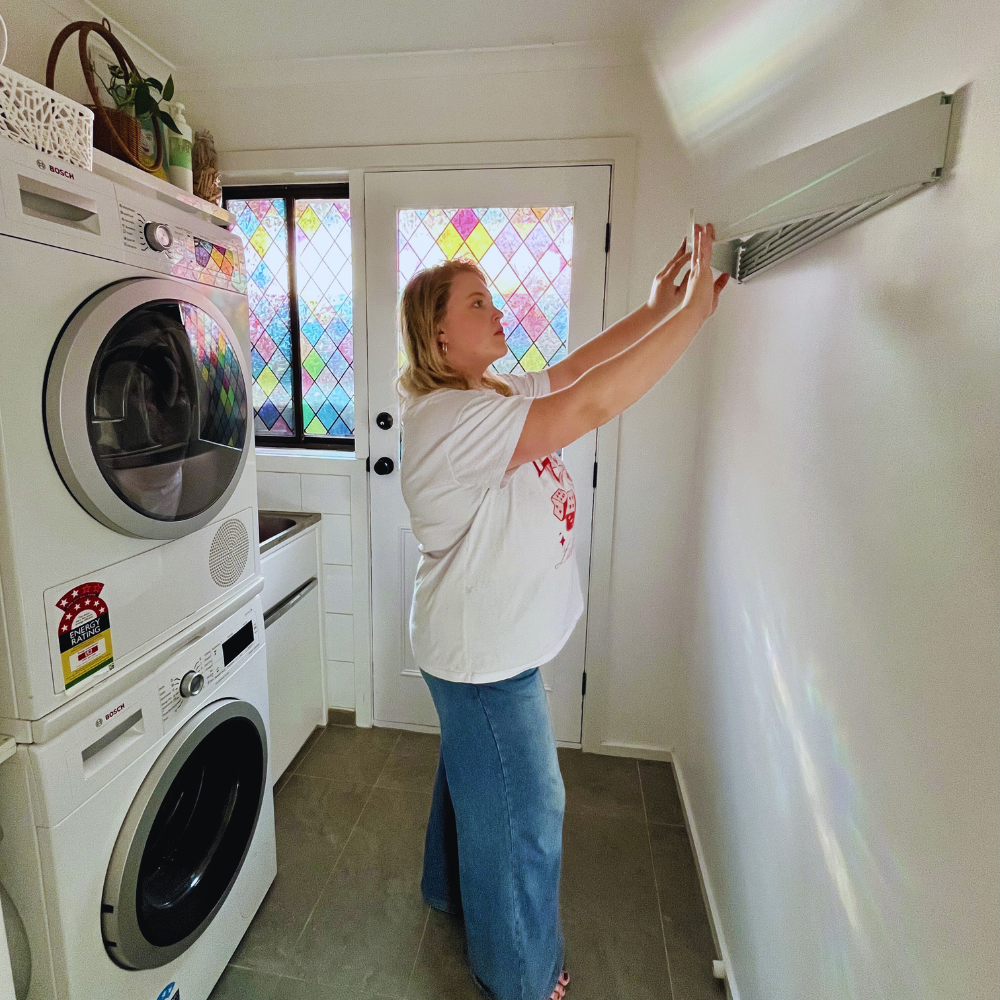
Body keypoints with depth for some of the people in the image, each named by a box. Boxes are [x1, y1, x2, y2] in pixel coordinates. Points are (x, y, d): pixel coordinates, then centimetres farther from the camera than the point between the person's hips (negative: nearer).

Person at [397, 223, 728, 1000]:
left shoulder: (496, 394, 4)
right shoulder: (451, 419, -28)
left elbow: (574, 368, 8)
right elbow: (594, 403, -35)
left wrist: (657, 307, -2)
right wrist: (694, 312, -28)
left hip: (492, 638, 10)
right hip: (483, 652, -9)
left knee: (474, 777, 29)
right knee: (522, 810, 11)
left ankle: (453, 889, 56)